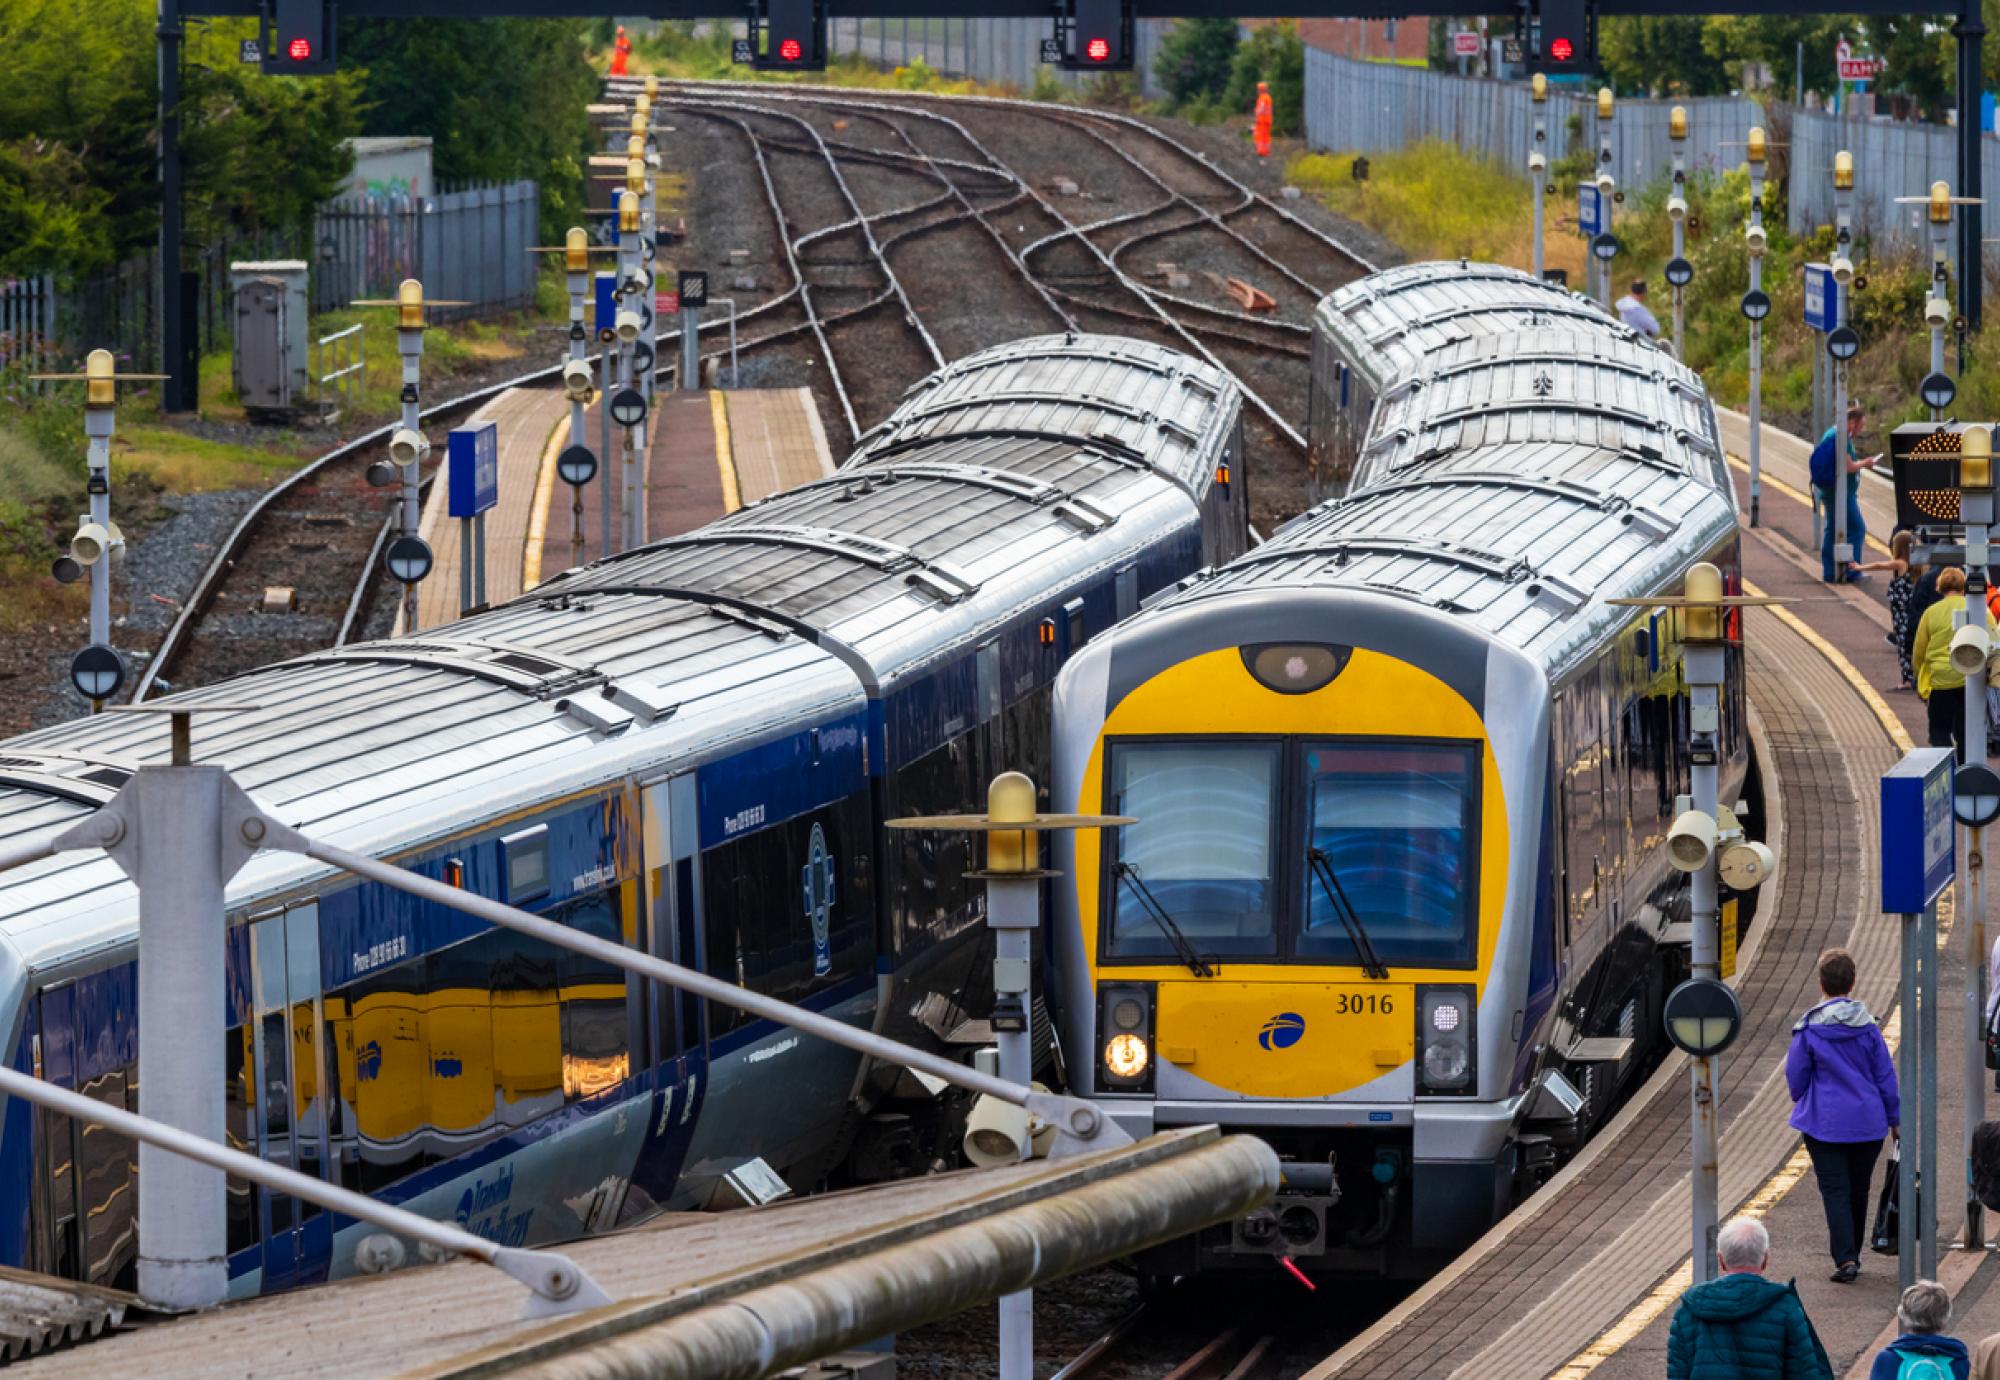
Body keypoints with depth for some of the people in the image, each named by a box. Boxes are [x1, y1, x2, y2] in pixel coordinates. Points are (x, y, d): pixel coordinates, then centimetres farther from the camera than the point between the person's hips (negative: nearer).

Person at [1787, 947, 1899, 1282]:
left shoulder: (1809, 1029, -11)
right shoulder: (1867, 1026, -4)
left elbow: (1796, 1075, -1)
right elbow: (1885, 1075, 3)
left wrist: (1803, 1104, 21)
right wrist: (1894, 1118, 15)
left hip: (1824, 1124, -3)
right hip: (1867, 1123, 3)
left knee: (1835, 1192, -1)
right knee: (1858, 1191, 16)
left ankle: (1845, 1258, -14)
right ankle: (1853, 1256, 27)